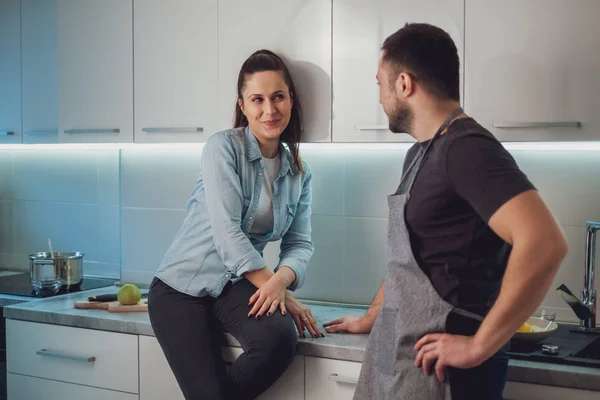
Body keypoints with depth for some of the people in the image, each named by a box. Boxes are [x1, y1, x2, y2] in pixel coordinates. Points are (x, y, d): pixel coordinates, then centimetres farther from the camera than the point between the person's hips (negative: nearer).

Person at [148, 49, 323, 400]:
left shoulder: (299, 173, 7)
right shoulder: (223, 147, -10)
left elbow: (300, 244, 2)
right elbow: (226, 230, -19)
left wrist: (281, 280, -23)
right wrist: (283, 295, -20)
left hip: (239, 286, 4)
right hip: (183, 286, -4)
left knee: (280, 339, -26)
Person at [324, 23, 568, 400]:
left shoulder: (467, 148, -18)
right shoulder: (421, 154, 13)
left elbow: (545, 244, -30)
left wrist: (478, 346, -26)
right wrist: (372, 319, 23)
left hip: (436, 365, -9)